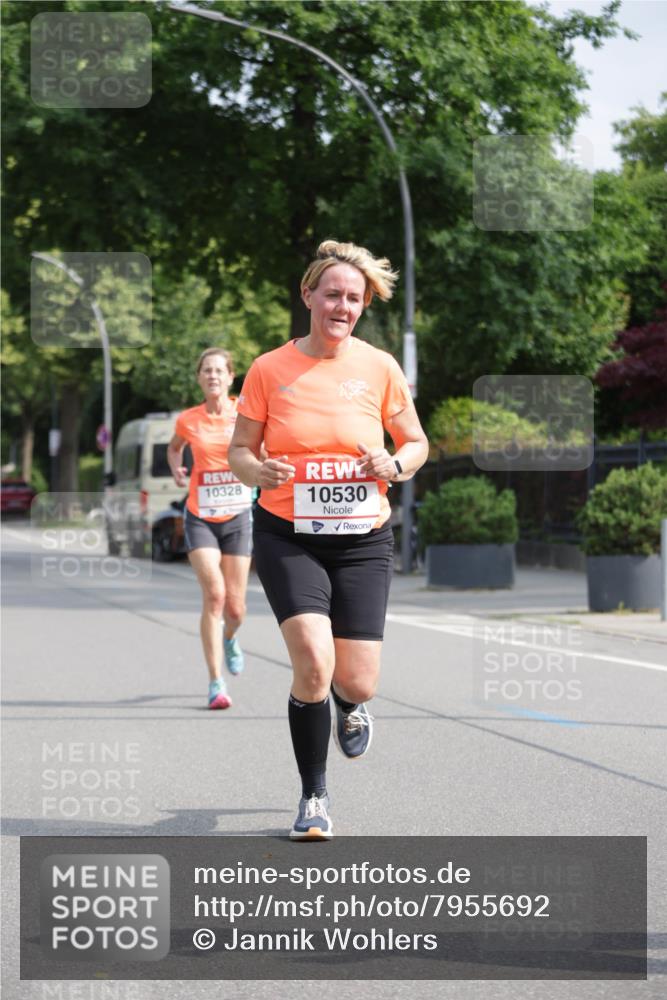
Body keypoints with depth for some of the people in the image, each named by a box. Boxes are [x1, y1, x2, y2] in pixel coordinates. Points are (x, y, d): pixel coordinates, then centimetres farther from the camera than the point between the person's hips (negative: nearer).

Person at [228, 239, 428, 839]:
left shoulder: (380, 368, 1)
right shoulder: (269, 369, -1)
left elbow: (416, 443, 11)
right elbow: (238, 451, 6)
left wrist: (395, 466, -11)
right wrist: (259, 471, -17)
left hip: (363, 540, 1)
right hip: (287, 536, -1)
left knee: (357, 682, -4)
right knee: (313, 661, -20)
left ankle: (350, 704, 39)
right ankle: (314, 797, 0)